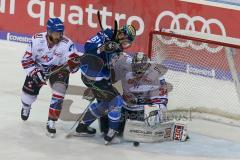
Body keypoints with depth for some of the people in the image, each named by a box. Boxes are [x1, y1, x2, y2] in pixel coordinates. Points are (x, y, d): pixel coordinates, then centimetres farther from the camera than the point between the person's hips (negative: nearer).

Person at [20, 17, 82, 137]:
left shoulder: (67, 43, -28)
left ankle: (51, 123, -7)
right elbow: (26, 60, -16)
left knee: (59, 94, -21)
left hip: (58, 70, -1)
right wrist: (35, 72, -29)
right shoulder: (37, 40, -24)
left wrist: (74, 62, -54)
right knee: (29, 91, 2)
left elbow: (73, 66, -31)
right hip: (38, 68, 1)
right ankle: (26, 106, 41)